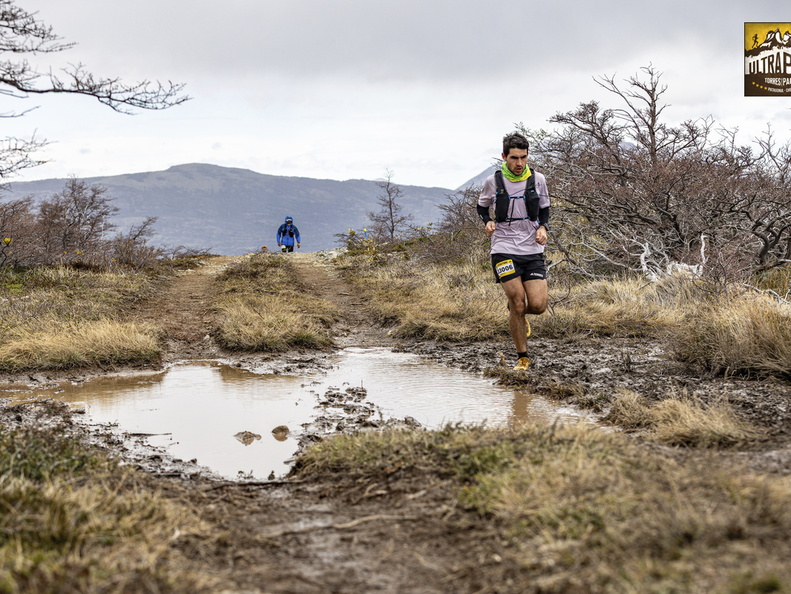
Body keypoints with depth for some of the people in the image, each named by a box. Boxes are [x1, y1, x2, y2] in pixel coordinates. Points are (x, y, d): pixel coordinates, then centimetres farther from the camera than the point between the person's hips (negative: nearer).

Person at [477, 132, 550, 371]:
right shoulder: (493, 181, -1)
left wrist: (543, 228, -4)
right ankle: (522, 357, 5)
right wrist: (488, 222, -5)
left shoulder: (537, 179, 3)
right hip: (504, 250, -2)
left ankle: (517, 313, 28)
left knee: (538, 305, -9)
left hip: (533, 251, 2)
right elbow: (482, 206, 16)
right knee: (518, 303, -12)